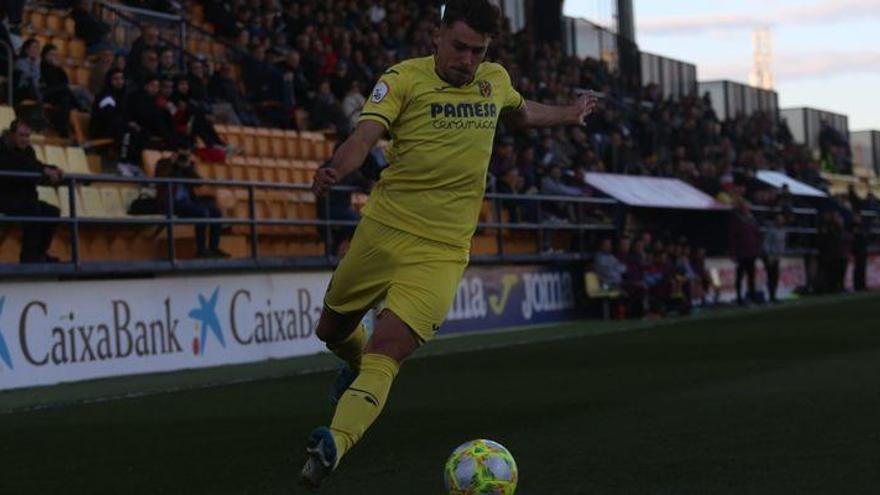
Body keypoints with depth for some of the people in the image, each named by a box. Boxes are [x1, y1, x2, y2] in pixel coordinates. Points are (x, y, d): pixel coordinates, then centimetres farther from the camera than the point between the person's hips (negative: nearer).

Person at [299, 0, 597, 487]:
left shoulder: (496, 80, 8)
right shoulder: (403, 79, -8)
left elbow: (520, 112, 34)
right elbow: (366, 133, -25)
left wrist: (569, 114, 38)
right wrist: (335, 169, -44)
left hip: (442, 250, 0)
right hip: (383, 229, 0)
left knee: (386, 351, -19)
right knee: (332, 330, 18)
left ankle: (333, 446, -33)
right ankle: (356, 365, 54)